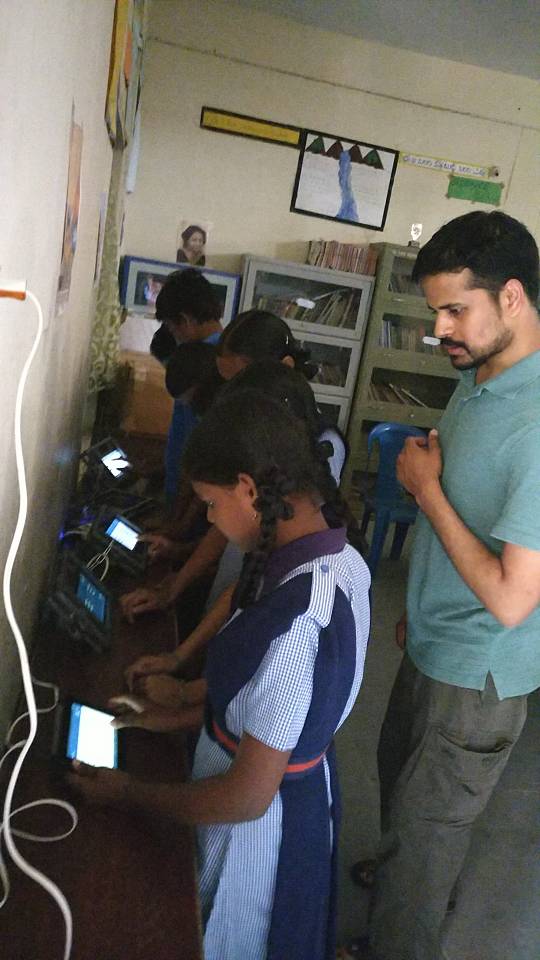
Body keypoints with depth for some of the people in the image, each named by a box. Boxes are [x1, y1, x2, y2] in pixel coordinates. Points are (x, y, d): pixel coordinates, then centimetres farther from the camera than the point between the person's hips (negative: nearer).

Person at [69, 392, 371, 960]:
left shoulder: (294, 622, -38)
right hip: (303, 784, 7)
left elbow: (247, 797, -27)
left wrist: (127, 795, -15)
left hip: (264, 821, -7)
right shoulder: (342, 557, -10)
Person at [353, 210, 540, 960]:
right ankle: (420, 881, 59)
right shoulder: (476, 378, -1)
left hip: (477, 674, -9)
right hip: (432, 644, 9)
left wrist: (426, 489, -22)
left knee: (424, 828, 12)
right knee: (399, 775, 30)